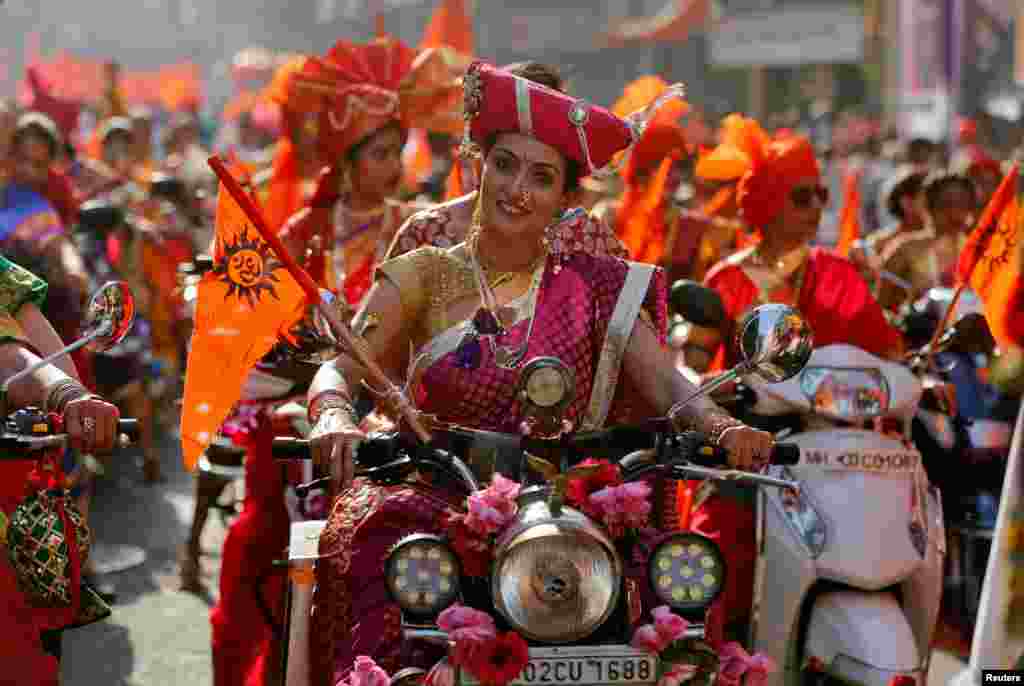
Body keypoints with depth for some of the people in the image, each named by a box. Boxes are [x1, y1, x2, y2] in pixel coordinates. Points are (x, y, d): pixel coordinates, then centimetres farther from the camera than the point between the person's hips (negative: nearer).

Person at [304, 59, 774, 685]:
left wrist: (722, 426, -20)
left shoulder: (594, 287, 11)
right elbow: (339, 369, -2)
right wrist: (334, 415, -25)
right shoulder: (424, 276, 10)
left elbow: (666, 381, 1)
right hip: (432, 500, -1)